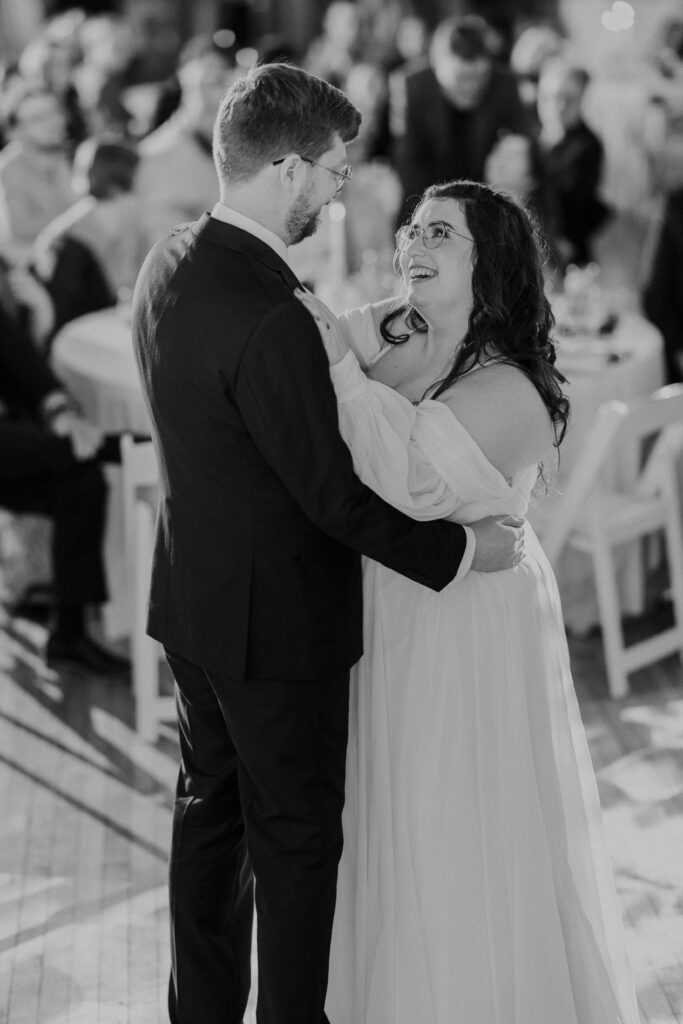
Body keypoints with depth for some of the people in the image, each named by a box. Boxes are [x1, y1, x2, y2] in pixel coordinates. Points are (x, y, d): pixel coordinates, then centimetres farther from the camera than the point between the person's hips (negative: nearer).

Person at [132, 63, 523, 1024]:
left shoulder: (169, 264, 0)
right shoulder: (269, 315, -29)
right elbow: (333, 492, -24)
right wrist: (460, 549, -14)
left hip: (195, 600, 9)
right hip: (278, 619, -9)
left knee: (209, 810, 21)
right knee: (297, 839, 8)